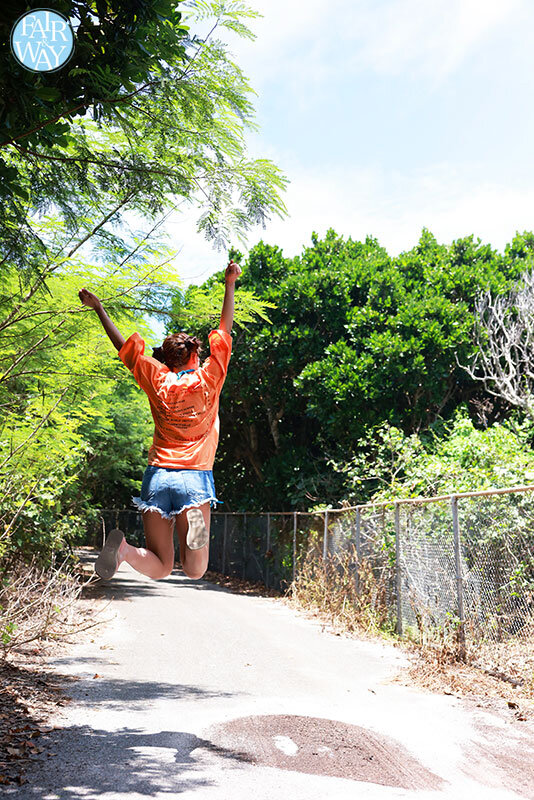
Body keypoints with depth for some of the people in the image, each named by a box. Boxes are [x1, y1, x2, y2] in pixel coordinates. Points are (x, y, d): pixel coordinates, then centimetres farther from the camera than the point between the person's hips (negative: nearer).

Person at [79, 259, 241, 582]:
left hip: (157, 475, 3)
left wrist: (99, 308, 28)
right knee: (195, 570, -6)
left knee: (160, 568, 9)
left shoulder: (157, 380, 9)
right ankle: (196, 526, -37)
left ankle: (124, 548, -21)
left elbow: (124, 345, 18)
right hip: (194, 477, -3)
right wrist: (230, 284, 15)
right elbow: (225, 330, 11)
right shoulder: (208, 380, 3)